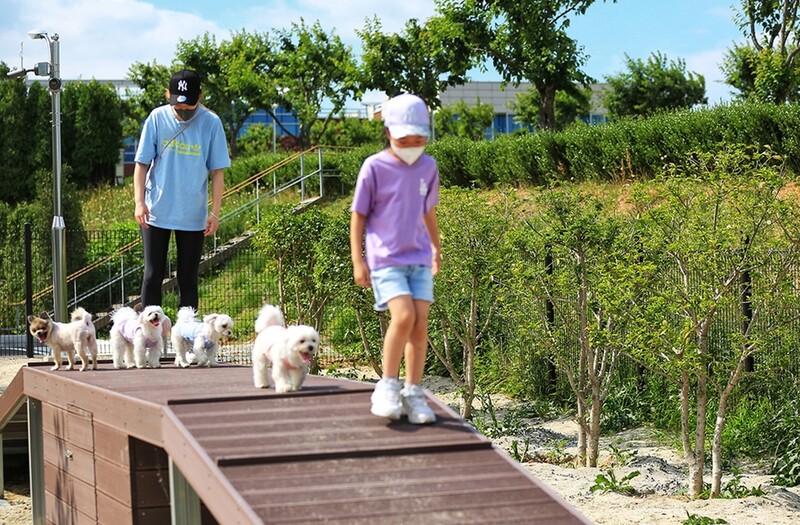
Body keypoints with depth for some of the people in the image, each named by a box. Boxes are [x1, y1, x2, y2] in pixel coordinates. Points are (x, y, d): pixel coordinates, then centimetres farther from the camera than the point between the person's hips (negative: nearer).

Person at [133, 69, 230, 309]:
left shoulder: (211, 123, -5)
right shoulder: (157, 118, -4)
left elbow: (217, 172, -1)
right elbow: (142, 163, 1)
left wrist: (215, 212, -4)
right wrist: (139, 202, -7)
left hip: (194, 216, 0)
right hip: (156, 212, 0)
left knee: (188, 279, 7)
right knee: (153, 274, 4)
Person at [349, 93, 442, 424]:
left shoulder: (428, 167, 6)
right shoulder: (374, 167, -8)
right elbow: (358, 214, -3)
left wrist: (435, 247, 29)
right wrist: (357, 260, -6)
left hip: (419, 259, 5)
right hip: (385, 259, -4)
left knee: (420, 325, -2)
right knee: (403, 316, -21)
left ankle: (413, 393, 10)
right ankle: (387, 387, -5)